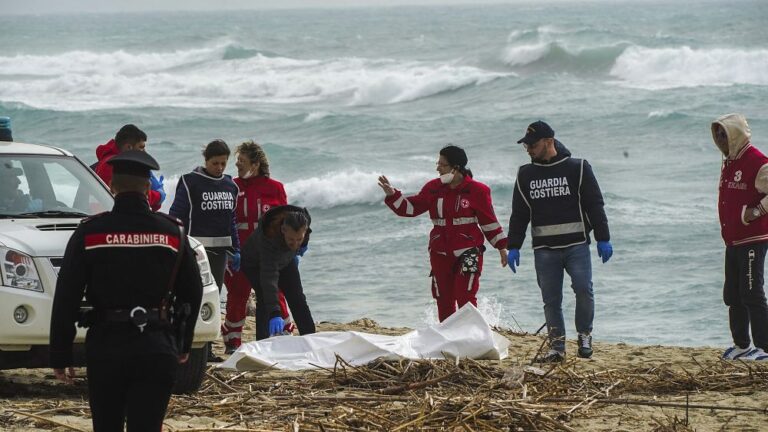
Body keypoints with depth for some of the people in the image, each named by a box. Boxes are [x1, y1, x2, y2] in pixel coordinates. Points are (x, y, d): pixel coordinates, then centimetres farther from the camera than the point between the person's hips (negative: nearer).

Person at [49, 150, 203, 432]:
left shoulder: (90, 232, -3)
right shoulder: (173, 233, 2)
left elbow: (66, 299, -4)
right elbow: (192, 294, 11)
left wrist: (60, 356, 0)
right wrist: (183, 345, 22)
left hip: (105, 346, 0)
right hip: (158, 349, 1)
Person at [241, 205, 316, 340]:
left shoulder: (304, 220, -30)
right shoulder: (268, 237, -47)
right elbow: (269, 278, -52)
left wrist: (294, 254, 12)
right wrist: (274, 313, -59)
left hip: (285, 260, 5)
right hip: (255, 264, -5)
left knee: (297, 299, 2)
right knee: (264, 299, -23)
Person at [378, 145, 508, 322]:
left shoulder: (476, 190, -5)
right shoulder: (433, 188, 6)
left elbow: (489, 220, 1)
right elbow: (411, 207, 10)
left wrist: (501, 247, 4)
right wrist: (392, 195, -4)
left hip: (468, 252, -4)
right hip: (440, 253, 4)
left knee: (465, 298, -13)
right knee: (444, 301, 7)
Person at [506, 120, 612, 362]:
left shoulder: (578, 169, 2)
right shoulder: (526, 175, 12)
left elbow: (595, 205, 2)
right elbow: (519, 214, 16)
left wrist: (603, 240, -3)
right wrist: (513, 247, 10)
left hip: (576, 245, -3)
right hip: (544, 249, 3)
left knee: (583, 289, -16)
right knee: (551, 299, 2)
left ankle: (584, 336, 3)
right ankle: (557, 346, 8)